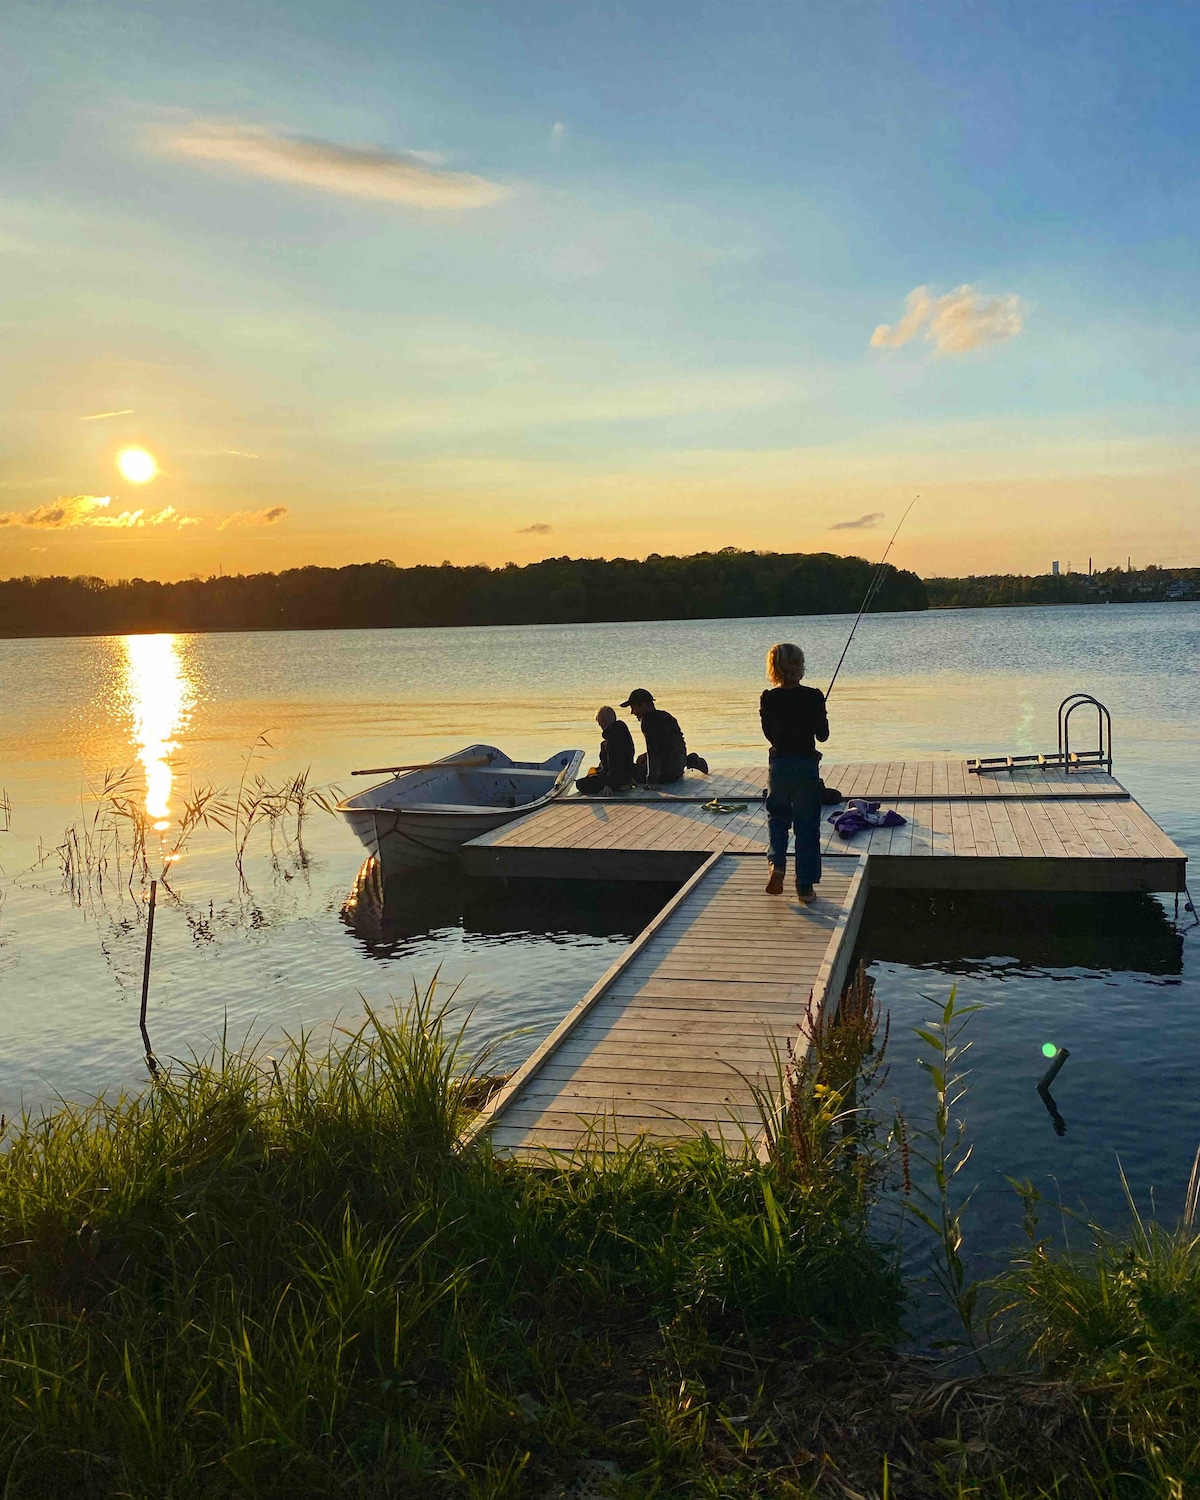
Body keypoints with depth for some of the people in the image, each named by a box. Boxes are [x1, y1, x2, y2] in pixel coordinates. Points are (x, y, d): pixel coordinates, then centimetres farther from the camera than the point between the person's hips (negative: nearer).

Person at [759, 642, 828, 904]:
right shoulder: (813, 697, -11)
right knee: (807, 825, 7)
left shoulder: (768, 699, -5)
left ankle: (777, 863, 0)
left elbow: (770, 734, 6)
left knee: (777, 816, 23)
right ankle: (805, 886, 11)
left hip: (778, 764, 2)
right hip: (806, 765, -2)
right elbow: (823, 735, -4)